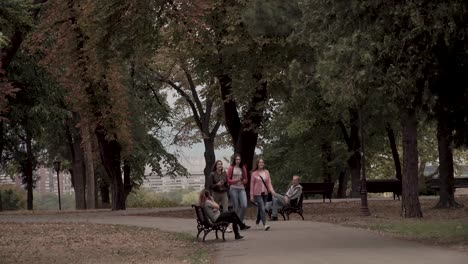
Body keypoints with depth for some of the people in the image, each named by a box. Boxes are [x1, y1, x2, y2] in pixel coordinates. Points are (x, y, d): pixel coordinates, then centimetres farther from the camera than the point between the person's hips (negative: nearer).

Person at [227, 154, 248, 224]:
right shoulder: (231, 168, 2)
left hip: (242, 189, 3)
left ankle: (240, 221, 4)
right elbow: (228, 180, 2)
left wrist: (243, 181, -7)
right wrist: (236, 180, -13)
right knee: (236, 207, -3)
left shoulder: (243, 168, 11)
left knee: (244, 206, -12)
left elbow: (246, 180, 15)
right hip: (233, 189, -3)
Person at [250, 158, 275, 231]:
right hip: (257, 193, -4)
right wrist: (251, 195, -1)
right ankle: (265, 224, -20)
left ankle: (257, 222, 30)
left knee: (260, 208, 12)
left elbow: (269, 183, 7)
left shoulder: (266, 172, 8)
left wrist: (272, 190, -9)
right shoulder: (254, 174, -2)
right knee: (262, 208, -15)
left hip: (265, 193, 4)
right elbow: (252, 185, 1)